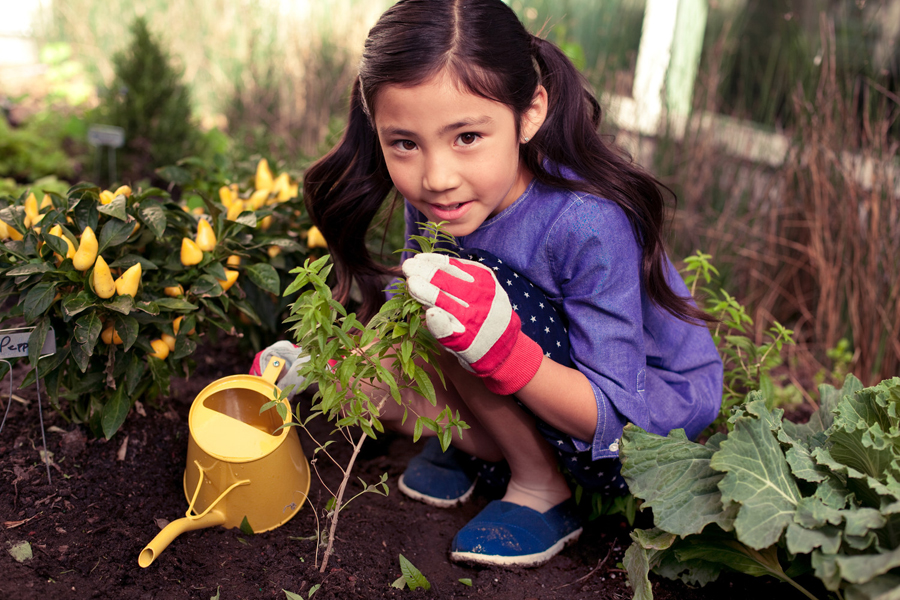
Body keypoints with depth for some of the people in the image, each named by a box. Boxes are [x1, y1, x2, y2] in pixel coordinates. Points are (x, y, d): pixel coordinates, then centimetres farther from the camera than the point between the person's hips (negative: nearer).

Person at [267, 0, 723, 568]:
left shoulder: (589, 223, -32)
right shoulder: (436, 197, -13)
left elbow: (614, 419, -29)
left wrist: (500, 348, -44)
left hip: (649, 435, -6)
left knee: (464, 288, -28)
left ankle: (543, 491, -8)